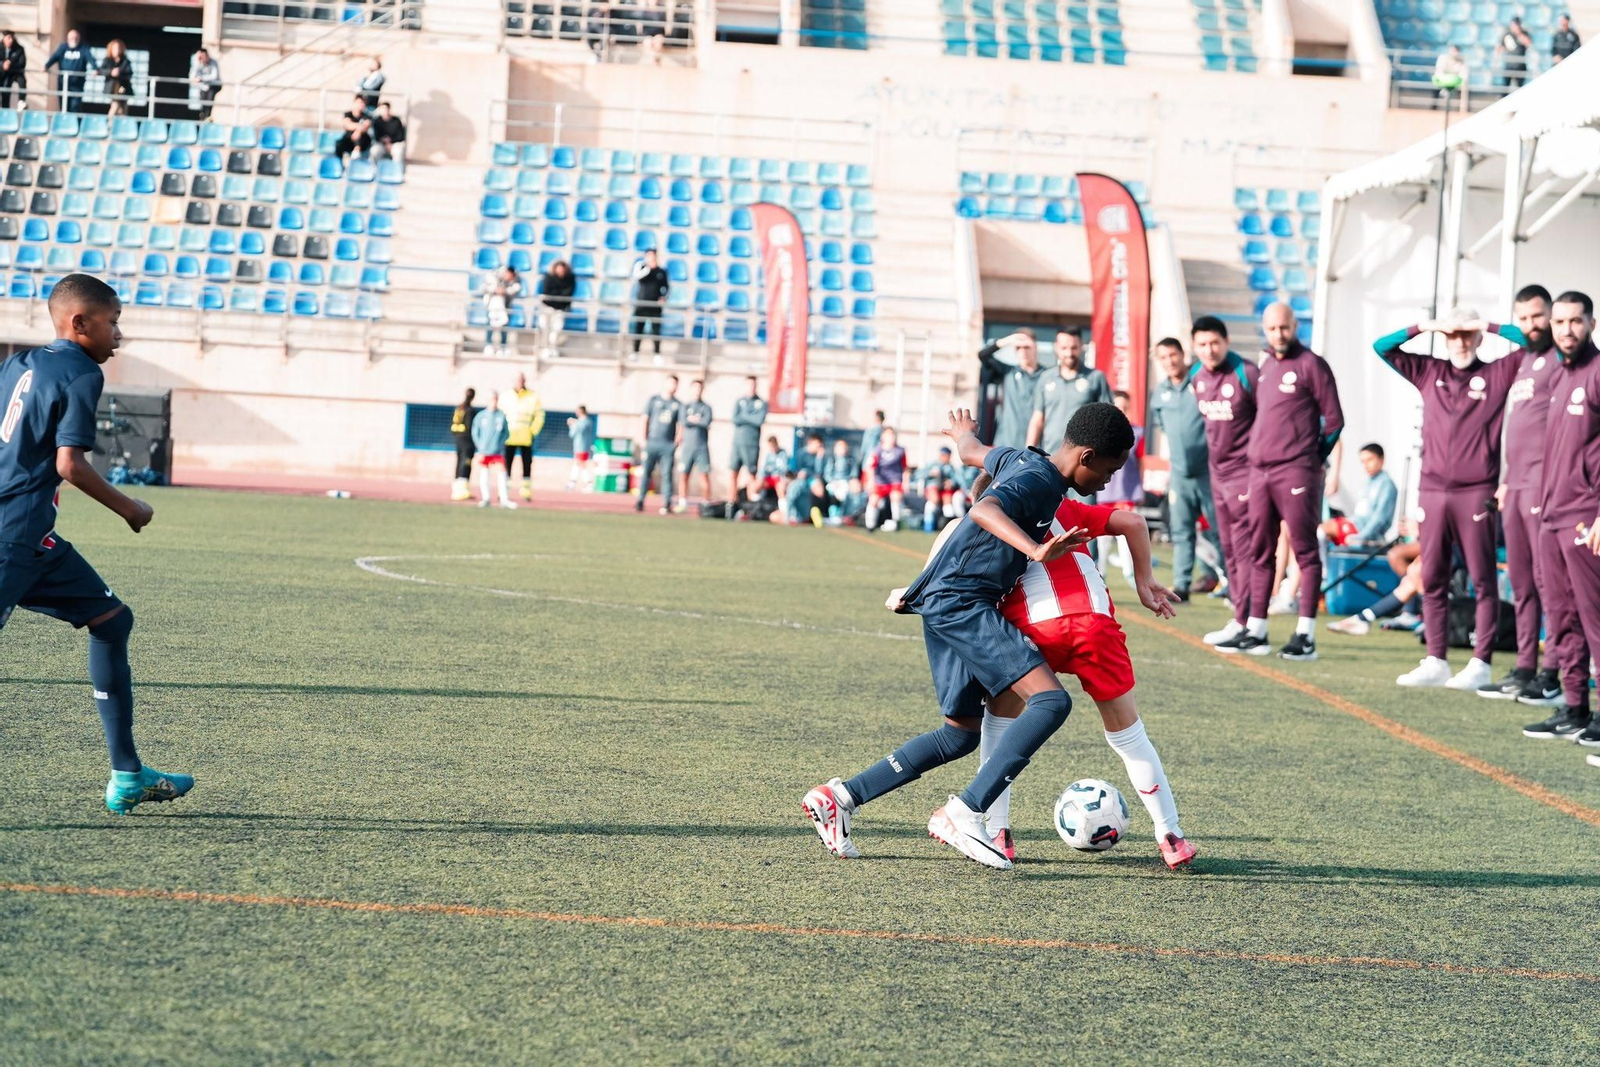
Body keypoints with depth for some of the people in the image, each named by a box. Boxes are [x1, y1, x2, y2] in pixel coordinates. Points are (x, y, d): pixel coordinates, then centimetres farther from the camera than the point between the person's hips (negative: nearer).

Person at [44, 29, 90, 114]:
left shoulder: (84, 48, 4)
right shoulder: (63, 47, 7)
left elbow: (90, 58, -11)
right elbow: (54, 56, -6)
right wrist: (46, 66, -25)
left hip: (77, 83, -2)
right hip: (64, 81, 2)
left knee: (76, 106, -8)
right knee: (64, 106, 5)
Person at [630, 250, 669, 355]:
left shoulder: (661, 272, 5)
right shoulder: (641, 266, 1)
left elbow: (668, 286, 12)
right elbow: (636, 276, -20)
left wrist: (664, 297, -5)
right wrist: (648, 267, -26)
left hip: (655, 306, 0)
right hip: (641, 305, 0)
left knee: (656, 330, -2)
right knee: (638, 330, 3)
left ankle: (657, 354, 2)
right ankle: (635, 352, 11)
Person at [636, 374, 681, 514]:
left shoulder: (678, 404, 11)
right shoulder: (654, 400, 10)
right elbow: (645, 419, 8)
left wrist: (677, 441, -6)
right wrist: (643, 439, 0)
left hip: (668, 445, 0)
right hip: (651, 443, 0)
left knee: (667, 474, -2)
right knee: (646, 472, -3)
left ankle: (666, 503, -2)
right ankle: (640, 501, -1)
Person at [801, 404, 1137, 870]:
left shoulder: (1021, 460, 14)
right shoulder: (1038, 480, -14)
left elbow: (973, 452, 35)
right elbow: (984, 510, -34)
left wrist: (964, 432, 59)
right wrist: (1036, 551, -49)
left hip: (946, 603, 11)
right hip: (962, 601, -11)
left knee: (962, 733, 15)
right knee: (1050, 701, -21)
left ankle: (839, 796, 16)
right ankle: (965, 813, -22)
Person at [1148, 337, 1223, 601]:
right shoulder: (1160, 393, 10)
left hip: (1207, 472, -4)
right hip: (1179, 474, 4)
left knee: (1216, 529, 0)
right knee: (1181, 532, 4)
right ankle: (1181, 586, 4)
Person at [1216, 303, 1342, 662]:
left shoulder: (1311, 365, -4)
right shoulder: (1265, 367, 17)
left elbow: (1334, 420, -5)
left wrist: (1312, 459, -1)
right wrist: (1254, 454, 15)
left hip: (1295, 472, -7)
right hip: (1260, 471, 7)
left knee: (1305, 550, -5)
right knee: (1261, 552, 9)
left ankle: (1306, 636, -5)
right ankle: (1255, 632, 14)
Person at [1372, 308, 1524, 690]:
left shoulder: (1499, 373, 4)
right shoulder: (1429, 372, 13)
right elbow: (1382, 347, 12)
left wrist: (1490, 327, -3)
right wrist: (1424, 327, 2)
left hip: (1476, 493, -4)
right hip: (1432, 491, 4)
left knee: (1483, 580, -1)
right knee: (1432, 579, 5)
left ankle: (1481, 664, 0)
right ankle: (1436, 662, 10)